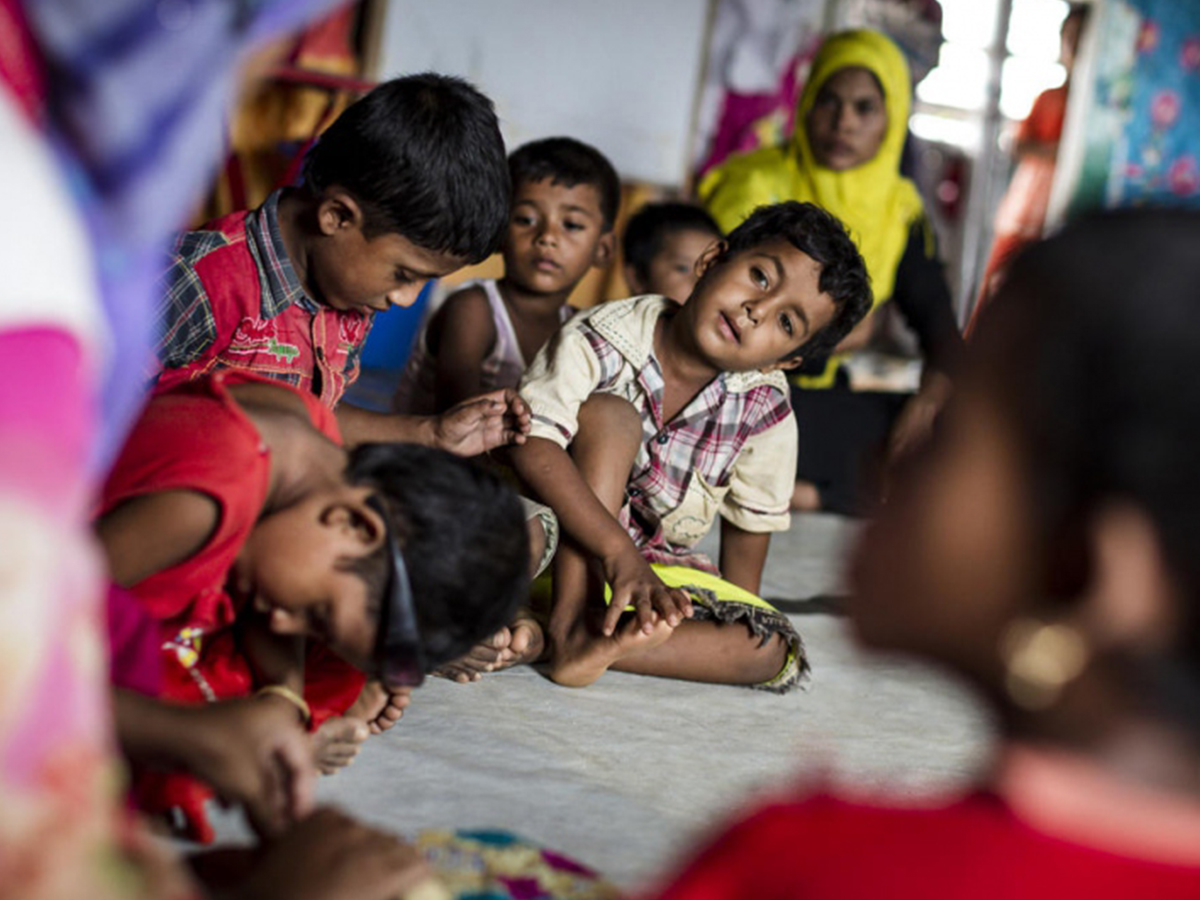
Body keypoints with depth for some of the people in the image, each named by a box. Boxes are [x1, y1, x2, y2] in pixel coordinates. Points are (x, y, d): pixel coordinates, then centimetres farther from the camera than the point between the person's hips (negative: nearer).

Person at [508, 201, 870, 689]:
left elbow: (752, 520, 6)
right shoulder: (603, 340, -20)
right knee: (609, 414, -26)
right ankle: (567, 622, -33)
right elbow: (530, 442, -34)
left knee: (770, 648, -18)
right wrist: (620, 553, -42)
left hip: (656, 565, 4)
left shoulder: (764, 408, -9)